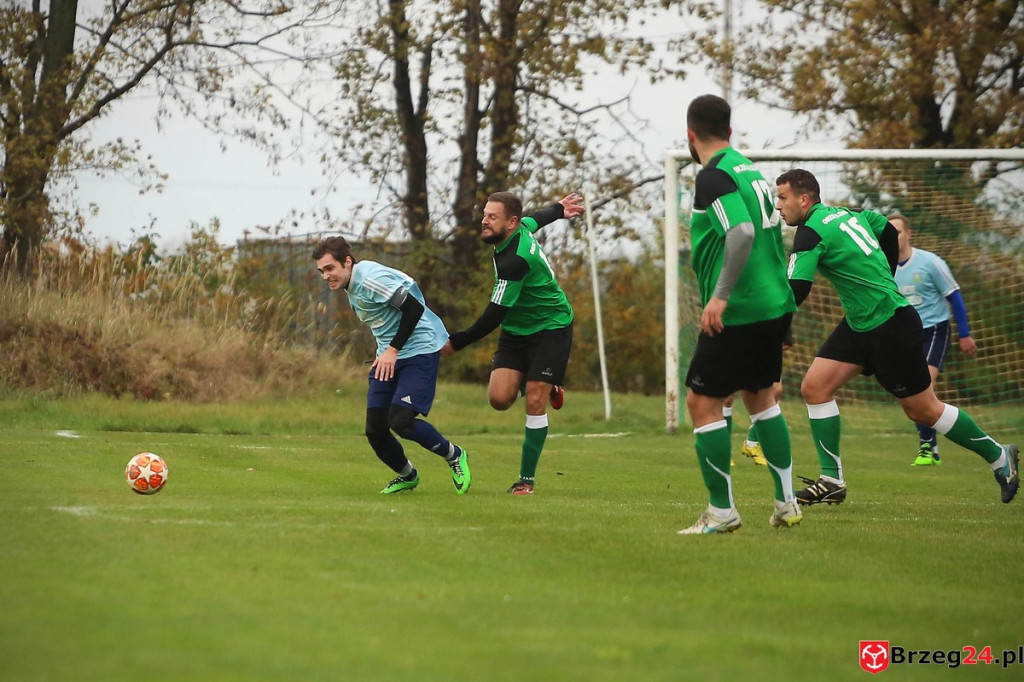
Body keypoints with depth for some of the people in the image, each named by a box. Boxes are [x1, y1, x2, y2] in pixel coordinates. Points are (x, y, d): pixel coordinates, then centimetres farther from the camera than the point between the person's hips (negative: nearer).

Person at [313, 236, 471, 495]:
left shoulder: (370, 278, -20)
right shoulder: (351, 287, 11)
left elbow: (414, 308, -24)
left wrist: (393, 350, -20)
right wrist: (384, 352, 13)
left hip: (419, 350, -9)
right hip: (388, 357, 9)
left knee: (400, 421, -20)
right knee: (375, 429, 0)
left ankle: (455, 456, 4)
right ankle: (407, 476, 26)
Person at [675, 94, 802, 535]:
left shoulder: (714, 176, -13)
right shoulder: (750, 170, 14)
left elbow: (742, 232, -26)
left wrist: (721, 295, -26)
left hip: (737, 312, -9)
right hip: (776, 304, 9)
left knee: (702, 402, -1)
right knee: (760, 396, 21)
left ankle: (722, 511, -1)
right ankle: (786, 503, 21)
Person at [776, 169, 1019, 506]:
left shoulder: (811, 232, -19)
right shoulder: (843, 214, 8)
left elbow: (795, 292, -25)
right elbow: (888, 231, 22)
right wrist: (883, 282, 28)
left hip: (891, 325, -10)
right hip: (860, 324, 10)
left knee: (923, 410, 3)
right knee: (814, 387, -1)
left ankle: (998, 456, 19)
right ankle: (832, 481, 0)